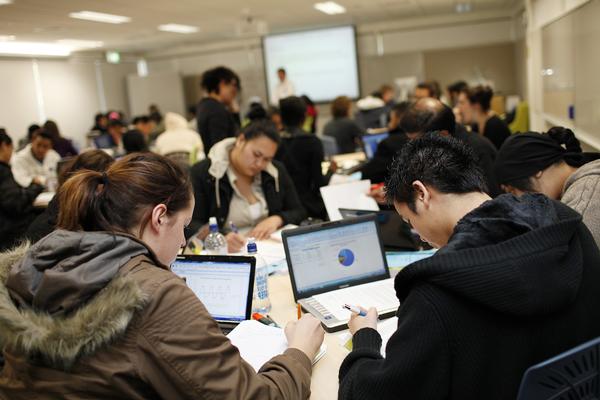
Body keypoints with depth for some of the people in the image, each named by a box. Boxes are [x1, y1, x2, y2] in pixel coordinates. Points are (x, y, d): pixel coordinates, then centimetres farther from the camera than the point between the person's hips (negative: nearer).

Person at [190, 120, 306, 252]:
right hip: (225, 252, -2)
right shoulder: (201, 173, -7)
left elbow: (299, 213, 11)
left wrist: (277, 219, -10)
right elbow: (192, 225, -13)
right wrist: (221, 238, -32)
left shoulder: (277, 171, 6)